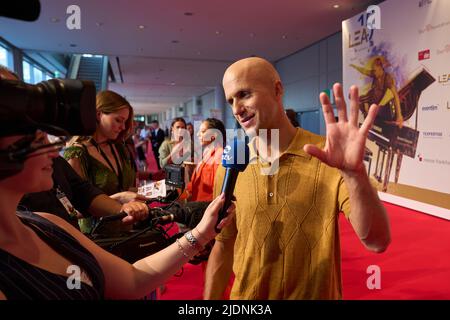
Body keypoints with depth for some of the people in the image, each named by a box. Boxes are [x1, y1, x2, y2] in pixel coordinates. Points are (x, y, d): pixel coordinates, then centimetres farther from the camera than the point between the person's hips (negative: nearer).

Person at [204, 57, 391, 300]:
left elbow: (377, 241, -22)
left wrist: (355, 172, -37)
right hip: (245, 295, 2)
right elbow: (223, 247, 0)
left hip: (317, 296, -1)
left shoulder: (326, 157, -15)